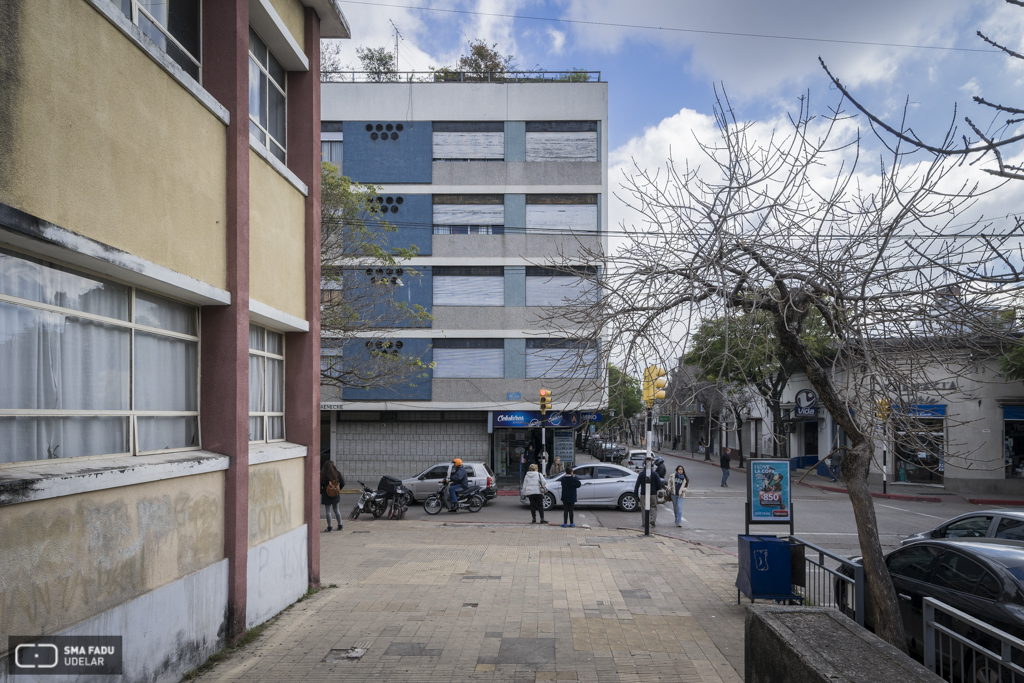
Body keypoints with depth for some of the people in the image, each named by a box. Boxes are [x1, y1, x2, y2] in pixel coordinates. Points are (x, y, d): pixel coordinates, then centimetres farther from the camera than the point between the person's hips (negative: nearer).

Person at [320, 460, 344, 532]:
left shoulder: (322, 475, -13)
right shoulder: (337, 474, -6)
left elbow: (320, 486, -11)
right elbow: (342, 483, -1)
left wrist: (321, 492, 5)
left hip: (326, 495, -3)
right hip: (336, 495, 3)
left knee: (328, 511, 4)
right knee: (336, 510, 17)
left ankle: (329, 527, 7)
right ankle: (340, 525, 20)